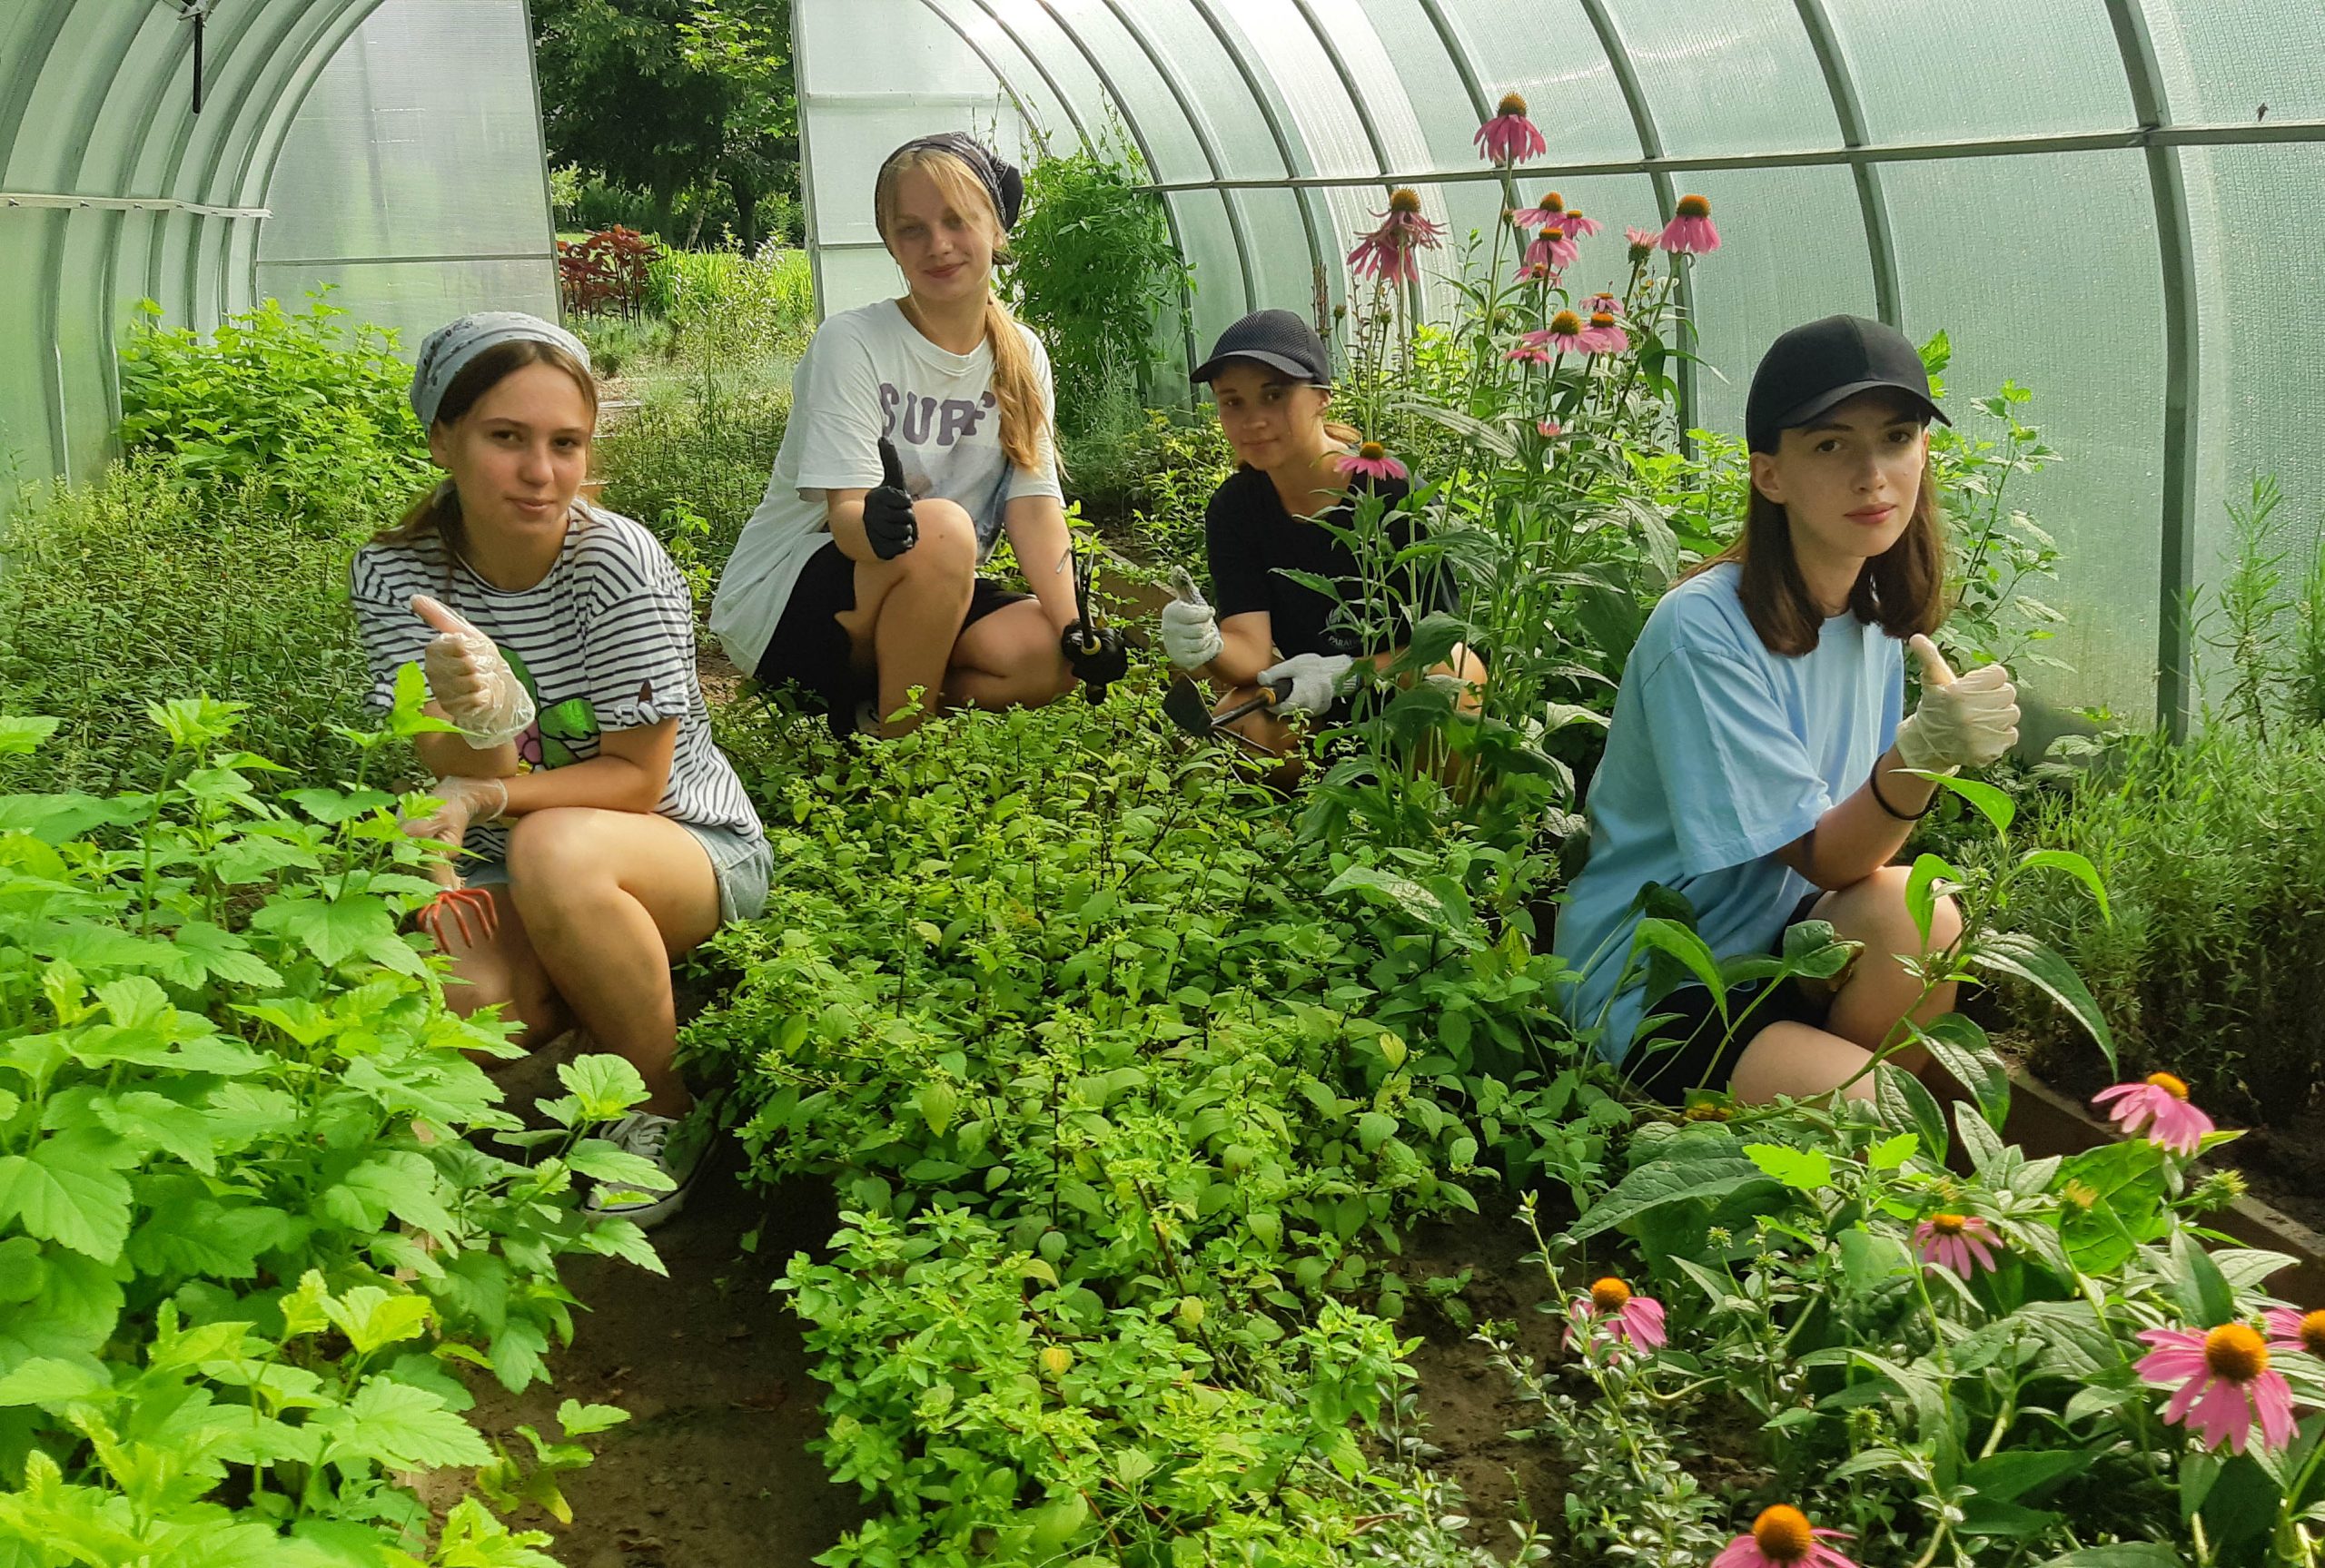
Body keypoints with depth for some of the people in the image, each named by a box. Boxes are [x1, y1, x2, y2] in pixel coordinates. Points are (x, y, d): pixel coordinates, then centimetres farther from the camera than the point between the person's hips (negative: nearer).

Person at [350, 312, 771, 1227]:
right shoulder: (395, 574, -8)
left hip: (690, 843, -2)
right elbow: (463, 784, -15)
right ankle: (583, 1001, 5)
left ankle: (661, 1106, -11)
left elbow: (636, 779, -14)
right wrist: (481, 709, -38)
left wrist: (487, 797, -28)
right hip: (510, 875, 2)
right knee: (450, 998, -31)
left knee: (556, 849, -36)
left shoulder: (616, 563, -19)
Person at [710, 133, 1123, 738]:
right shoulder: (851, 342, -14)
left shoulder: (1023, 357, 3)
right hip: (776, 605, -5)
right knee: (942, 529, -34)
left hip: (919, 602, 5)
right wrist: (874, 523, -47)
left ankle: (867, 705, -3)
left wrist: (1076, 630, -21)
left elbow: (1034, 504, -6)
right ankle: (895, 747, -16)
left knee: (1049, 654, -23)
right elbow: (844, 513, -22)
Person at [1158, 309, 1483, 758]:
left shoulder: (1394, 490, -18)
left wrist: (1344, 673, -31)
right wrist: (1209, 649, -41)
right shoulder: (1233, 510, -7)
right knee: (1234, 722, -28)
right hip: (1304, 695, 4)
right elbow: (1253, 652, -17)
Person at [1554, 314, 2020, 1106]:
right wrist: (1919, 753, -40)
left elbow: (1855, 844, 9)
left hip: (1775, 943, 7)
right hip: (1653, 990, -7)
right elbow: (1821, 859, -23)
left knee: (1916, 913, -24)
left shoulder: (1874, 612, 3)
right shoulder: (1703, 629, -22)